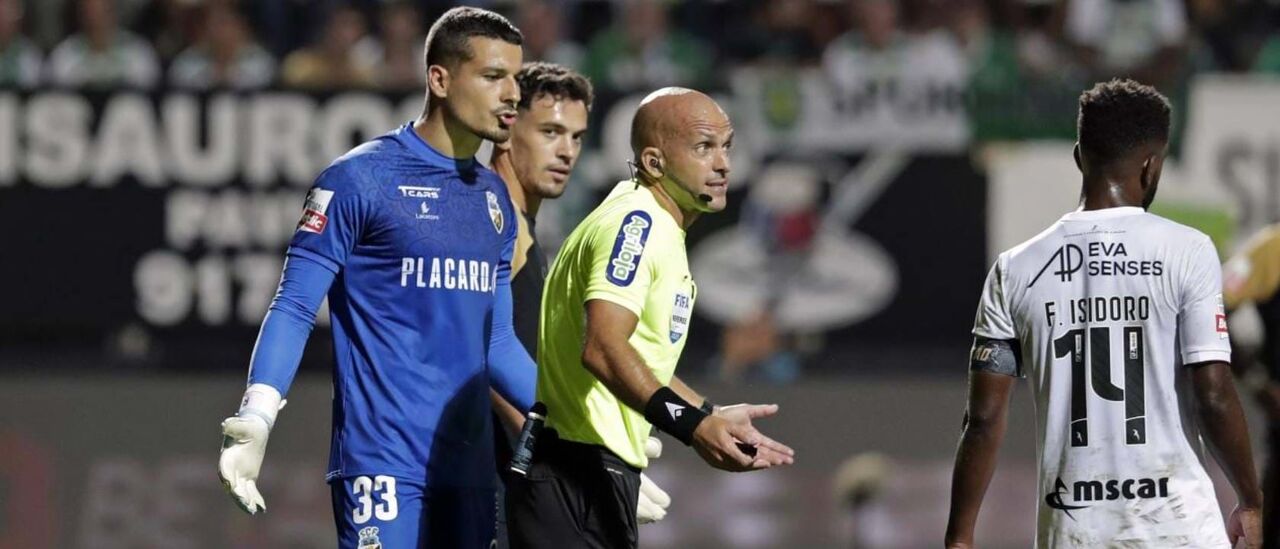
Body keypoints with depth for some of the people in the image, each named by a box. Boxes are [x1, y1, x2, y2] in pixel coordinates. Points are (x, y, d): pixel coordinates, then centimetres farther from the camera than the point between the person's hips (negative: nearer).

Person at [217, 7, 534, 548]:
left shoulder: (495, 198, 16)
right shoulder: (360, 178, -5)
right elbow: (294, 307, -7)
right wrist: (256, 416, -21)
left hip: (471, 464, 7)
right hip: (382, 460, -7)